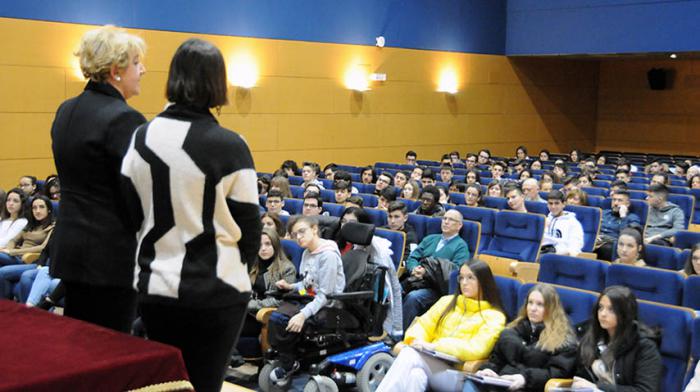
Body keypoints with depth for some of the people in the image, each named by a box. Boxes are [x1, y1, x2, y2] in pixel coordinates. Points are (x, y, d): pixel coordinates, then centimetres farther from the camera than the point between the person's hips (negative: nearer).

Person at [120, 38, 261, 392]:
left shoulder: (143, 137, -1)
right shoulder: (229, 147, -13)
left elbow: (132, 213, 6)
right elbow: (248, 226, -6)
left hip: (155, 286, 4)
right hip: (215, 292, -4)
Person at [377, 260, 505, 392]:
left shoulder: (494, 317, 5)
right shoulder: (447, 301, 21)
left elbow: (476, 349, -9)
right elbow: (423, 325, 18)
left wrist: (435, 345, -14)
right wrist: (417, 340, -7)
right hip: (430, 358, 4)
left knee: (409, 355, -33)